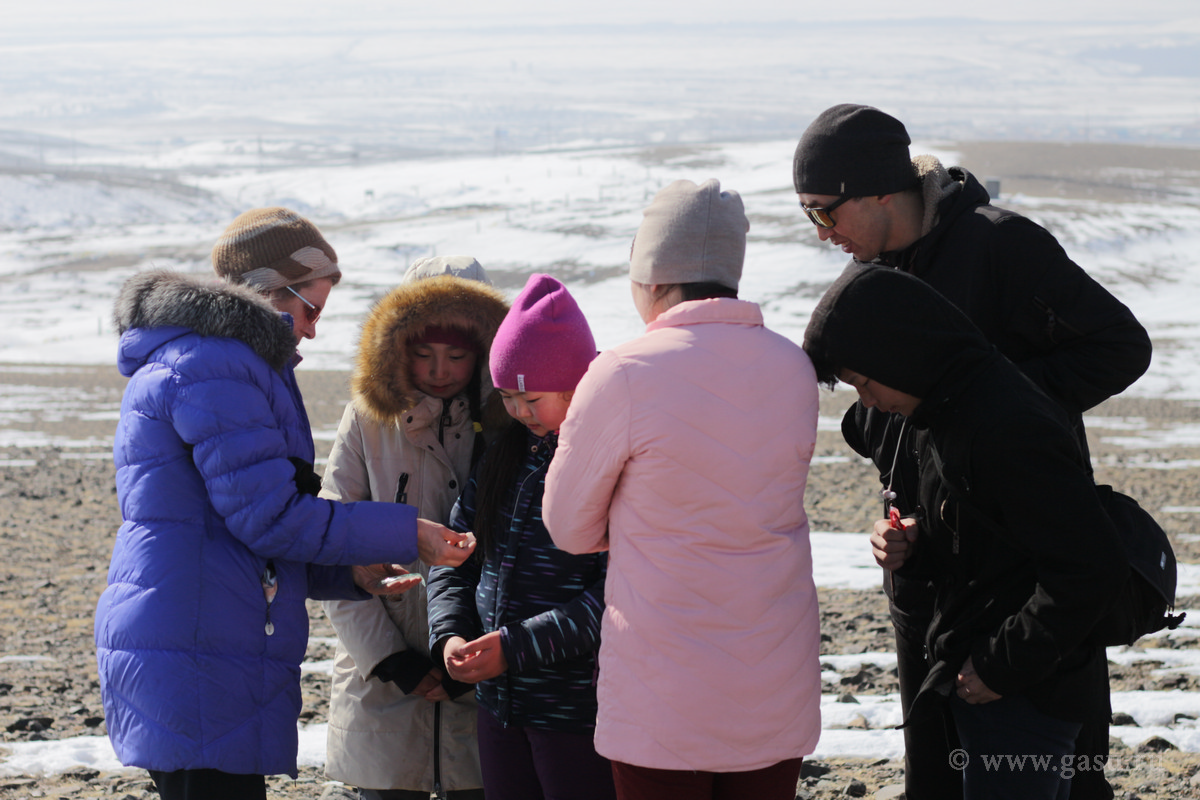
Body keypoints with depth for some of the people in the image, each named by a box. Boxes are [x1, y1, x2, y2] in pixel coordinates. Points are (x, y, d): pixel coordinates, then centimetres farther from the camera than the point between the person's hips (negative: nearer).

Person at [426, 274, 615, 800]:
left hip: (582, 713, -7)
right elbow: (455, 553, 15)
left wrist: (516, 647, -20)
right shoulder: (508, 452, 10)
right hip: (500, 705, 7)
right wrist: (450, 635, -3)